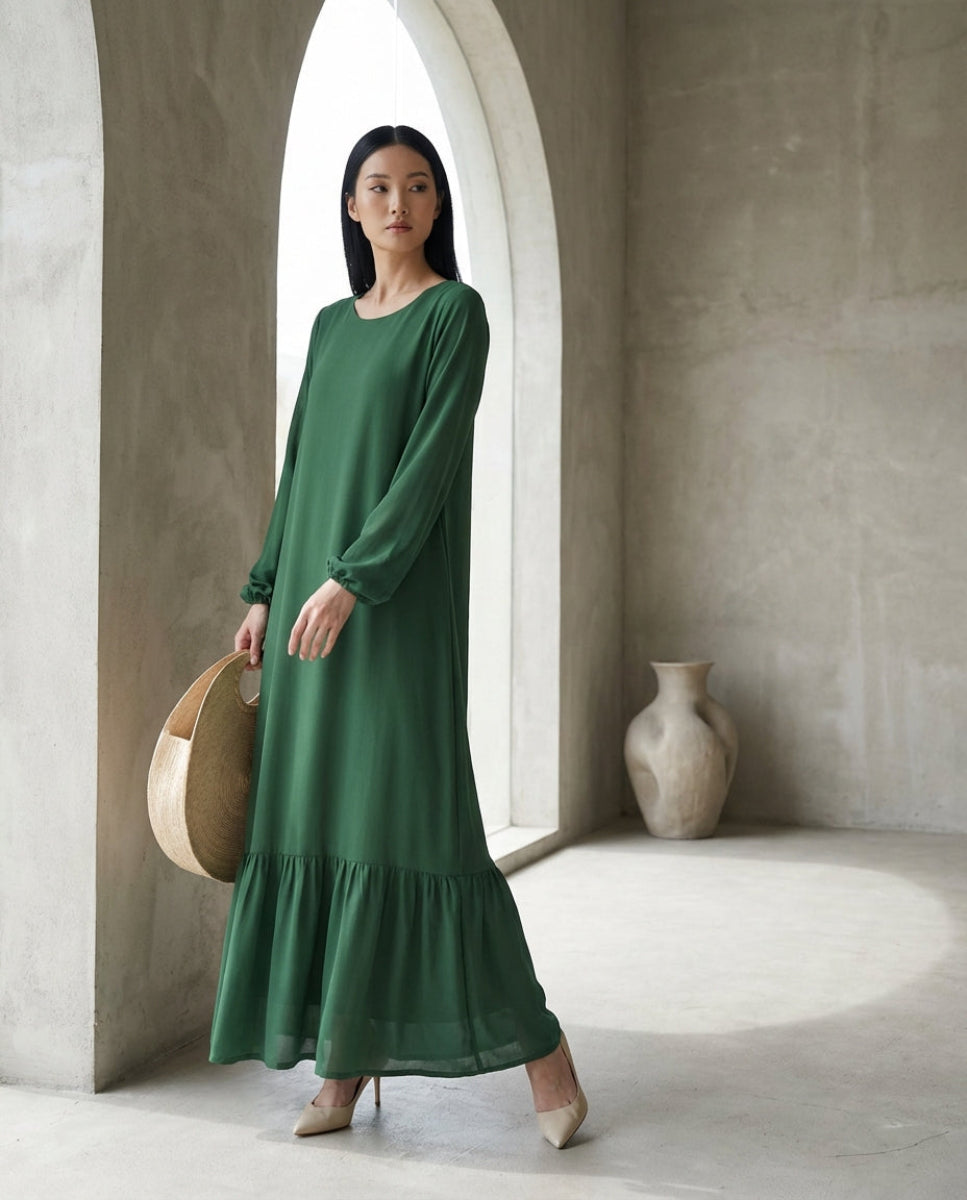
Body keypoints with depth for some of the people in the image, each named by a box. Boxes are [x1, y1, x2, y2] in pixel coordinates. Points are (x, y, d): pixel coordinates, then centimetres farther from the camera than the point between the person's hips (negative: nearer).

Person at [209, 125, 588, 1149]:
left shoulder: (455, 310, -3)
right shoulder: (333, 325, 18)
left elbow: (434, 457, -14)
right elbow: (299, 470, 17)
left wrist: (353, 581, -22)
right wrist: (264, 594, 10)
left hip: (400, 602, -7)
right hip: (315, 598, 7)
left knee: (413, 811, -11)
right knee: (316, 817, 4)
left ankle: (537, 1041, 2)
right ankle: (343, 1064, 13)